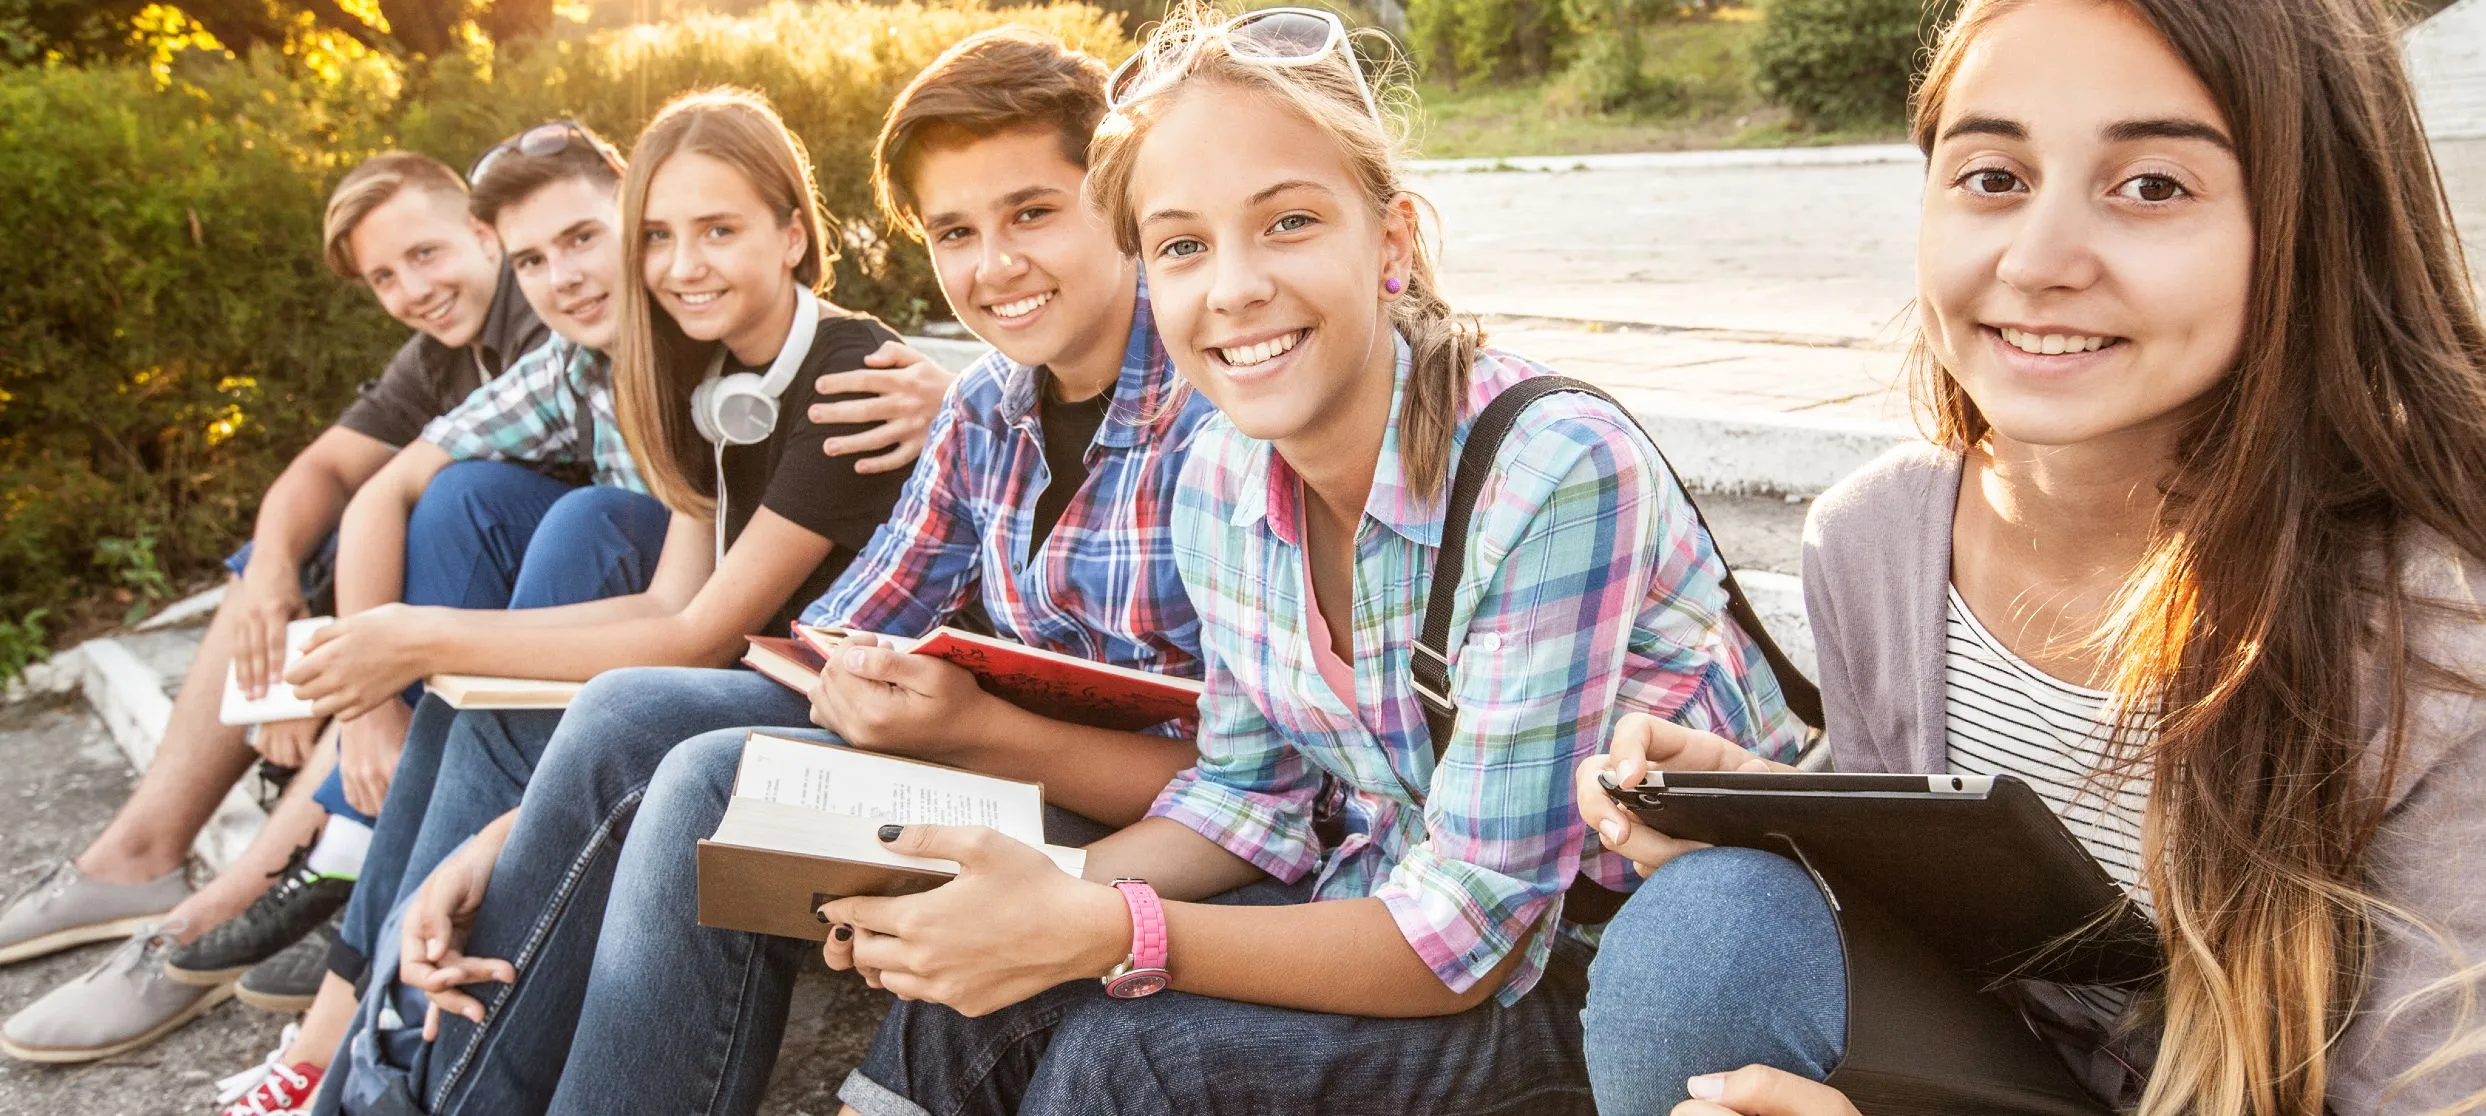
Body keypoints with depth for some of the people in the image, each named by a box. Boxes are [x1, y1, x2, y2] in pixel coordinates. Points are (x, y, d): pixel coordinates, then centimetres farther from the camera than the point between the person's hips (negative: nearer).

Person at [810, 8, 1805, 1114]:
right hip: (1383, 915, 6)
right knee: (977, 995, -11)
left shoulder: (1558, 474, -27)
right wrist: (1045, 901, -13)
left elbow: (1469, 939, -25)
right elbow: (1253, 793, 4)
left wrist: (1099, 933, -31)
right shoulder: (1219, 481, -5)